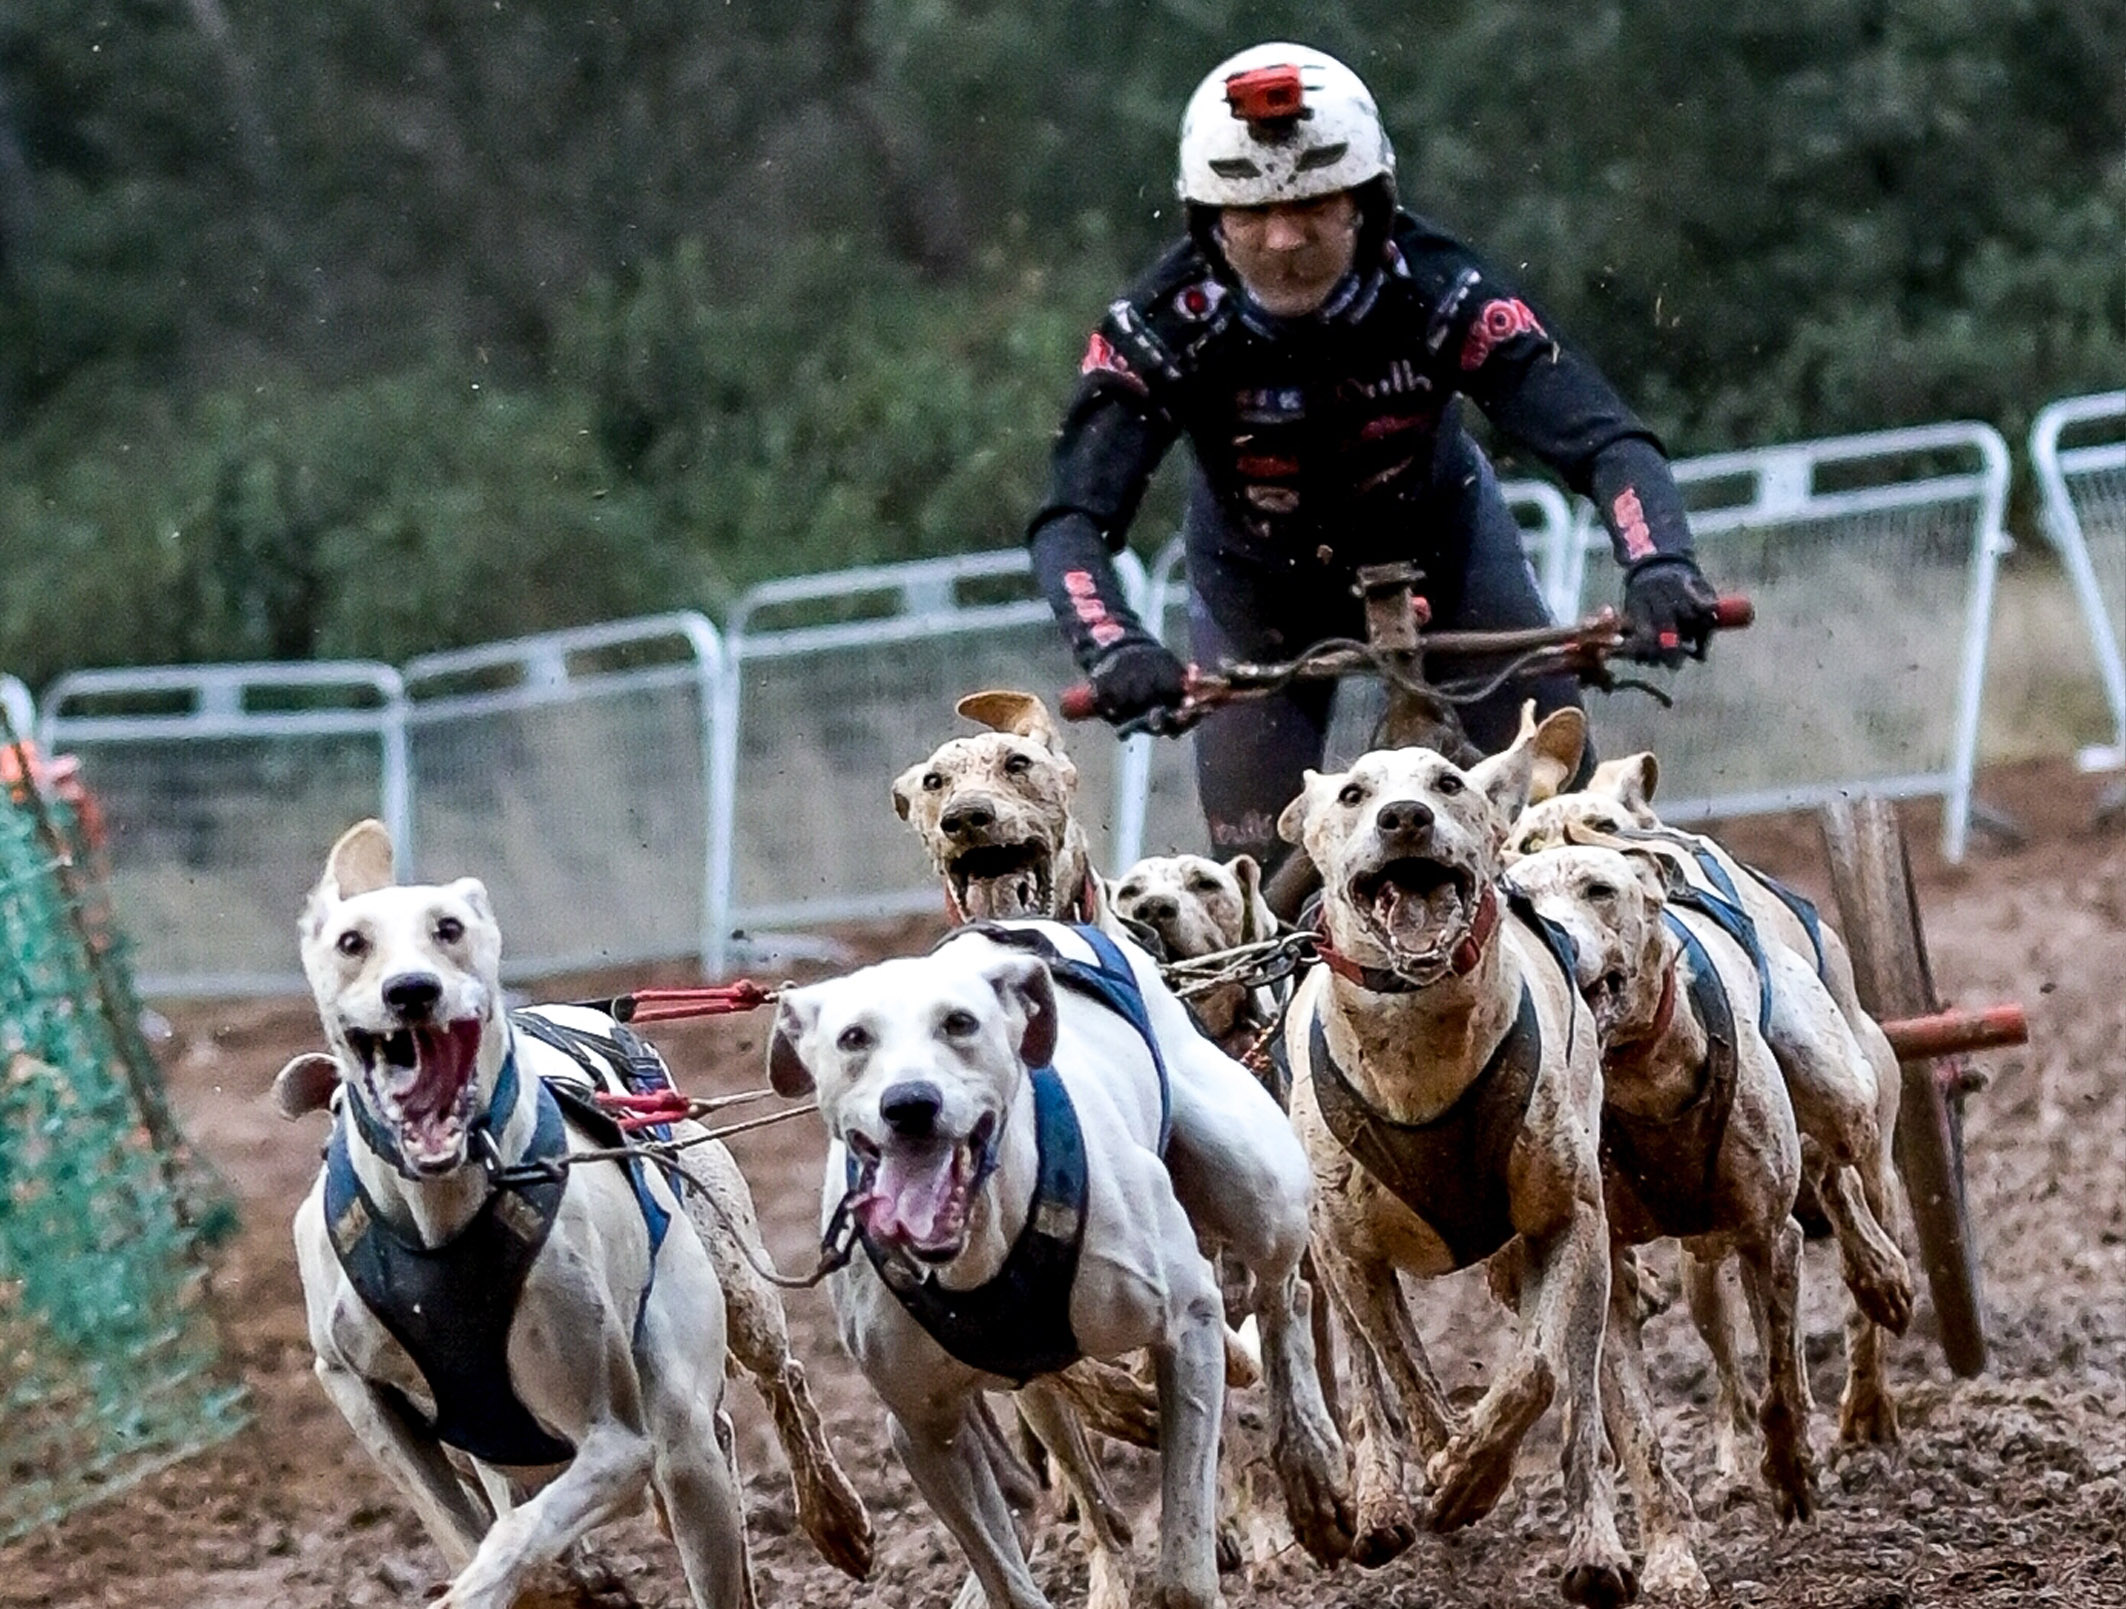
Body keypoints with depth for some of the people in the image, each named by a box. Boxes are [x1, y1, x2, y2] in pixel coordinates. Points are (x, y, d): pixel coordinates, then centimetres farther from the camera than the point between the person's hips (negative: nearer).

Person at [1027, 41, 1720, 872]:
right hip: (1257, 585, 0)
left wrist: (1659, 565, -60)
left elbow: (1603, 438, -40)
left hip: (1441, 549, 0)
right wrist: (1111, 644, -58)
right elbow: (1071, 517, -37)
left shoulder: (1437, 290, -32)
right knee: (1258, 872, -4)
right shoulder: (1165, 325, -31)